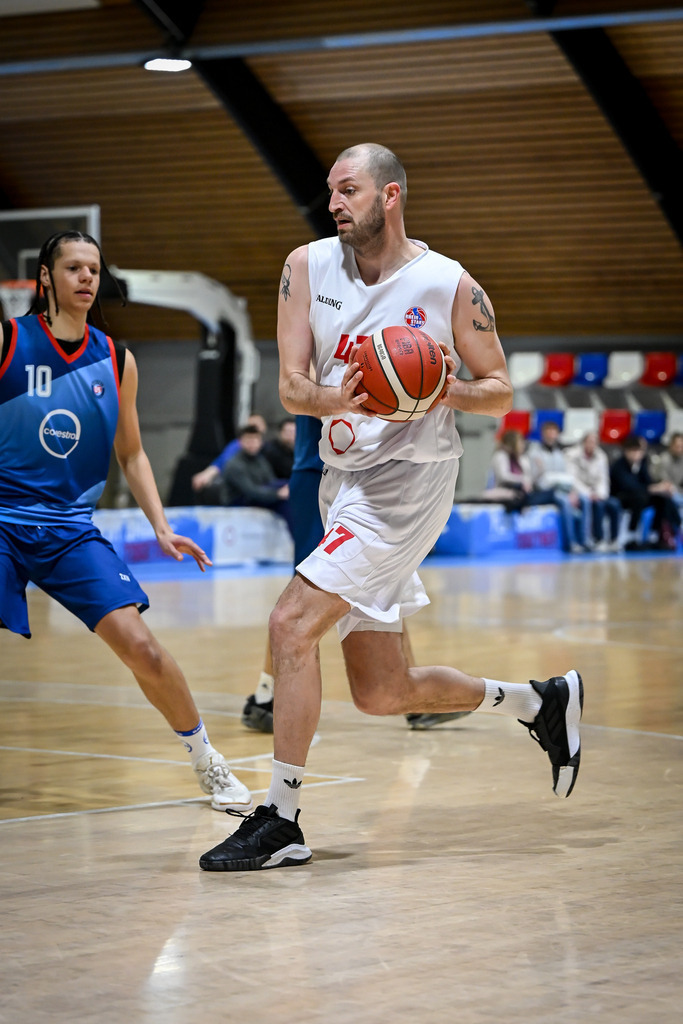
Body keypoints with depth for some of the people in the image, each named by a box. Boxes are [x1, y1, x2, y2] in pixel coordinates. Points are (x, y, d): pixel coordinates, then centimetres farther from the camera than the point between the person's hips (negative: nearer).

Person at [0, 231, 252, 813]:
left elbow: (131, 454, 16)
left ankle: (208, 763, 11)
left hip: (72, 528, 3)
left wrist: (162, 527, 6)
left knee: (141, 646, -8)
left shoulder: (116, 361, 6)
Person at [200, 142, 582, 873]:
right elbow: (291, 389, -4)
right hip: (346, 482, 6)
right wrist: (339, 398, -25)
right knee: (383, 694, 11)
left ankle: (280, 821, -10)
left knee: (291, 623, -19)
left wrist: (449, 392, -21)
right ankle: (540, 703, 33)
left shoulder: (450, 287, -8)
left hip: (407, 482, -6)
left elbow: (501, 393, 0)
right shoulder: (308, 267, 2)